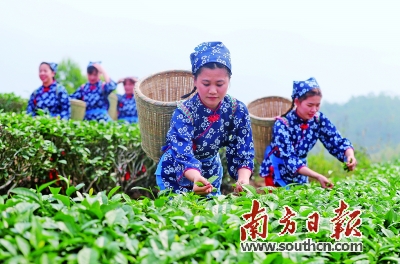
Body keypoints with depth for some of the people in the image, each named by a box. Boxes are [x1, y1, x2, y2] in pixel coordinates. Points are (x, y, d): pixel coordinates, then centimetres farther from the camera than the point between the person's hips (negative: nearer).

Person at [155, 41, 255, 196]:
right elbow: (183, 154, -37)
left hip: (211, 171, 4)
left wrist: (243, 178, -40)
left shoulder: (238, 111, -18)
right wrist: (196, 178, -58)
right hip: (175, 173, -3)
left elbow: (244, 151, -19)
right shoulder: (184, 112, -28)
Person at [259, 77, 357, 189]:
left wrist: (350, 156, -32)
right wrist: (318, 177, -42)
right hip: (278, 176, -4)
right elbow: (290, 160, -31)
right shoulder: (282, 124, -25)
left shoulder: (319, 120, -12)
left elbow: (337, 143, -10)